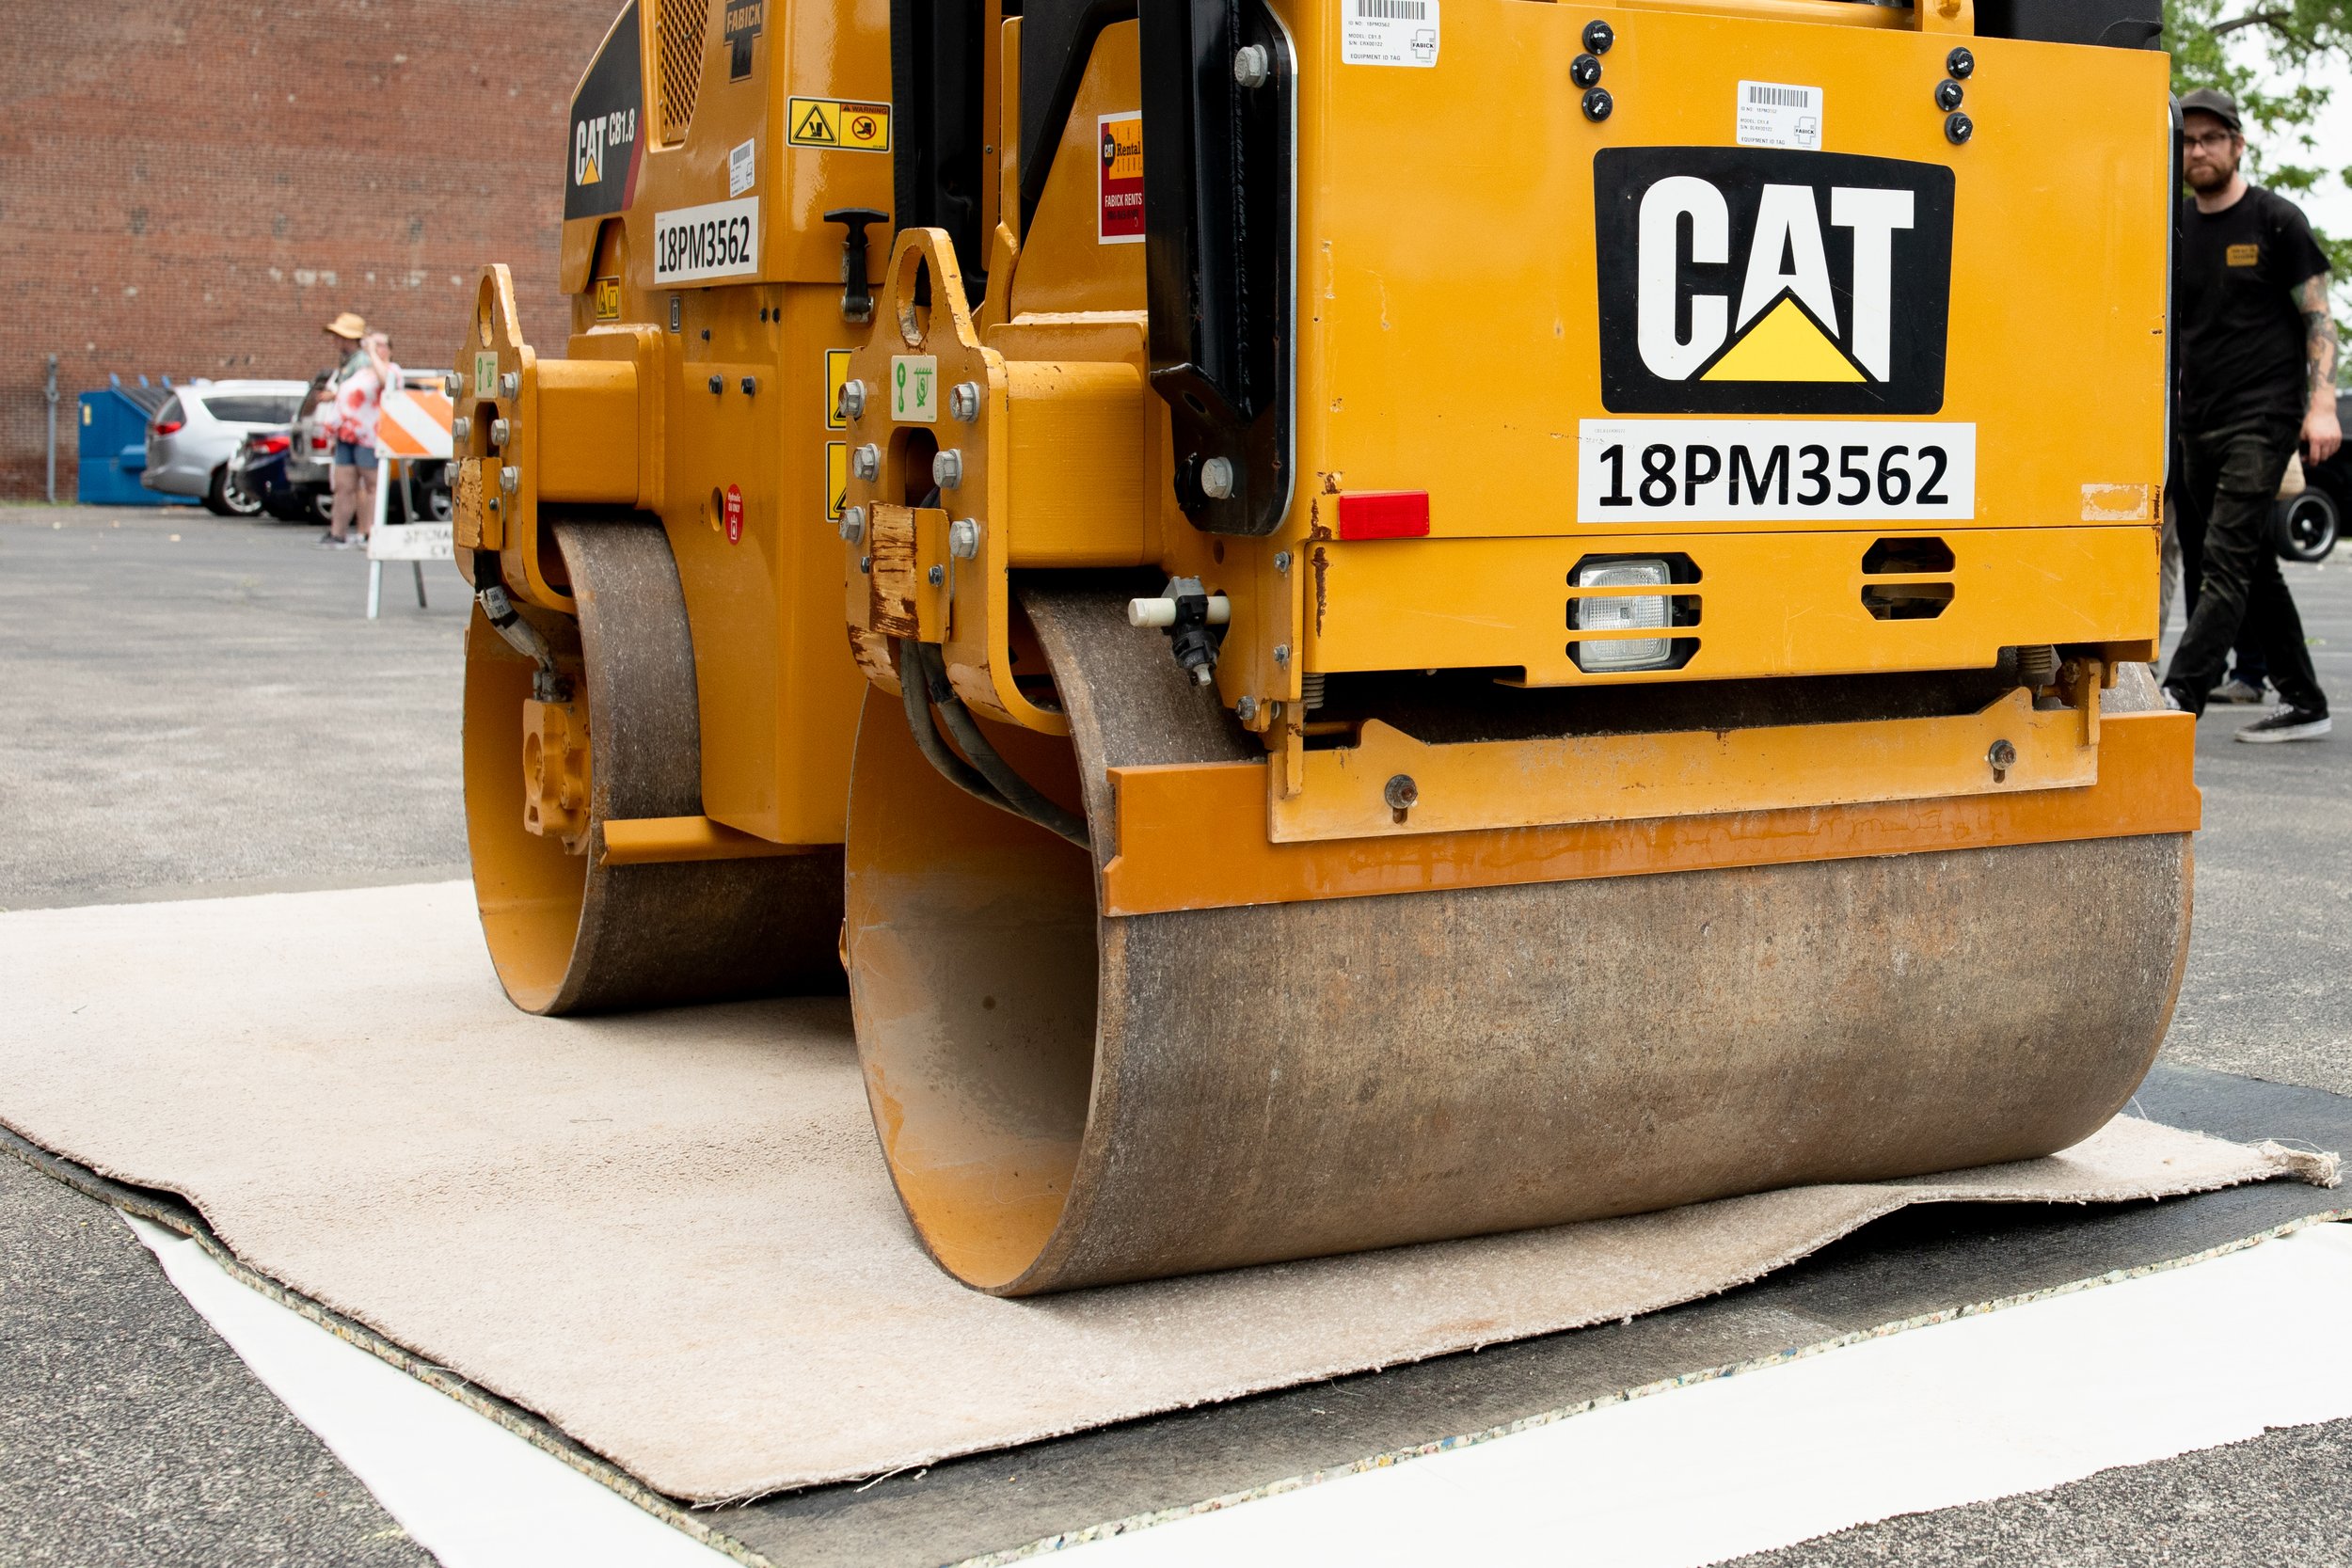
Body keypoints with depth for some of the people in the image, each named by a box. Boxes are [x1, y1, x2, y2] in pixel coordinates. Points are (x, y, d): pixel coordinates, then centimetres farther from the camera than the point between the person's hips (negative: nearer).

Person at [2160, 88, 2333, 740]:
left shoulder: (2276, 220, -2)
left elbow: (2318, 317, -4)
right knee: (2254, 566, 10)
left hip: (2263, 417, -7)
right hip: (2200, 424, 7)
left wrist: (2322, 405, -15)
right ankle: (2303, 704, 18)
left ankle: (2176, 699, -23)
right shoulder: (2178, 231, 12)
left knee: (2225, 561, -14)